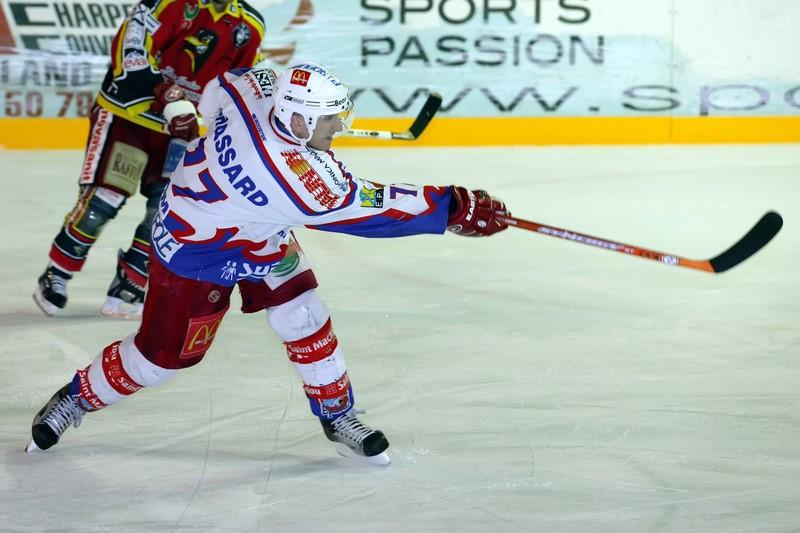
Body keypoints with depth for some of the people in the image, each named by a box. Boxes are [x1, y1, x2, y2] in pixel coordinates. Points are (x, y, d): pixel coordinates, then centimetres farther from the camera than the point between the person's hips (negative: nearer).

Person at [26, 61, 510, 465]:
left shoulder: (257, 88, -25)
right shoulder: (299, 178, -41)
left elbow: (213, 93, -3)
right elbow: (374, 210, -34)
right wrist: (457, 209, -30)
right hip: (197, 250, -8)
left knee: (303, 316, 1)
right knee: (163, 354, 7)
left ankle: (337, 415, 16)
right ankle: (77, 398, 30)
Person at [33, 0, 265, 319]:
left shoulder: (250, 27, 2)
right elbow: (132, 48, -25)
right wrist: (168, 97, -33)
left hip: (180, 128, 6)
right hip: (126, 110, -6)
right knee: (101, 200, -9)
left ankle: (127, 288, 13)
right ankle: (55, 277, 8)